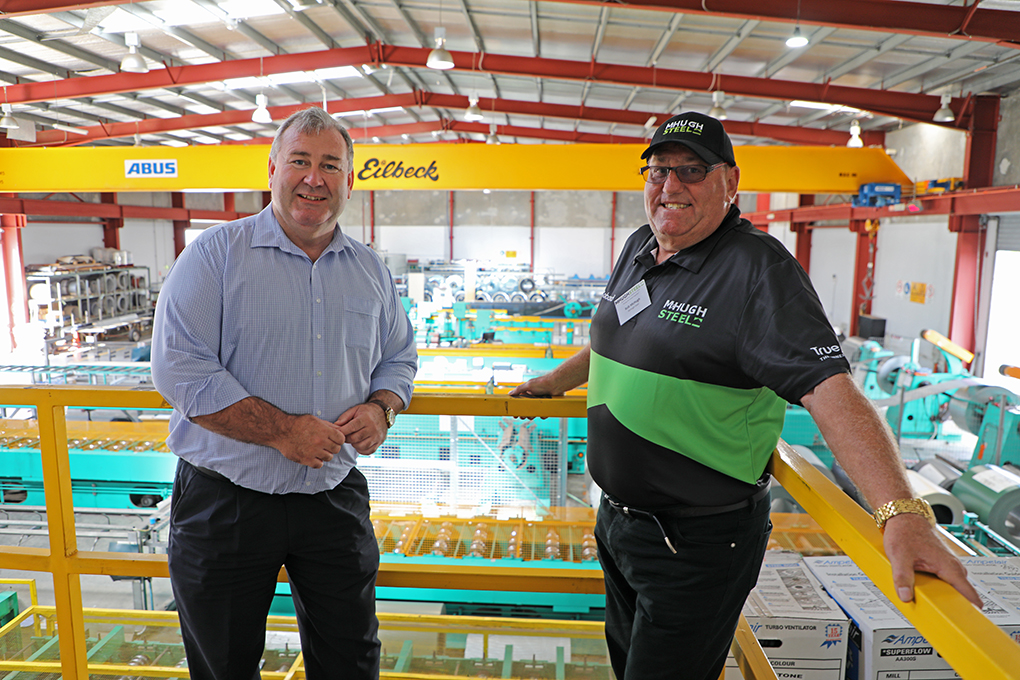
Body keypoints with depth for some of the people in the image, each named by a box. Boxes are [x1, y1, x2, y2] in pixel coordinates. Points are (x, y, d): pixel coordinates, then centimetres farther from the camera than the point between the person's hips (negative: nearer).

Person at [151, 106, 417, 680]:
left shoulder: (371, 270, 7)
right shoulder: (216, 254, -7)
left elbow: (400, 359, 15)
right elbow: (180, 368, -14)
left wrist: (381, 409, -7)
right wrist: (283, 430, -20)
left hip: (336, 499, 3)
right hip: (224, 503, -2)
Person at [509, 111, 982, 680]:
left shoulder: (759, 270, -19)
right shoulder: (639, 248, 5)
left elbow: (830, 389, -28)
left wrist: (902, 515, -37)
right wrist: (557, 380, 32)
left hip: (697, 543, -7)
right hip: (617, 516, 8)